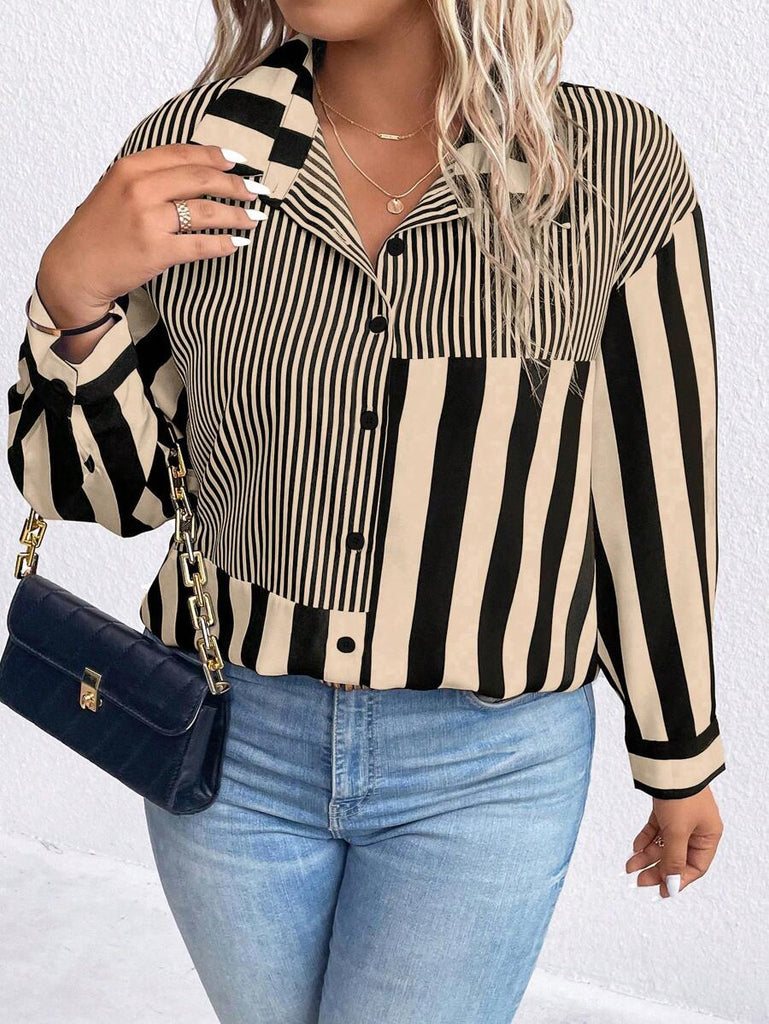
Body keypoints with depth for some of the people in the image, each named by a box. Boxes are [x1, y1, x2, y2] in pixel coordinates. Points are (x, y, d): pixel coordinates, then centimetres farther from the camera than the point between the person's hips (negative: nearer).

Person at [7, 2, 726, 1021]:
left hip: (487, 769, -2)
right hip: (234, 743, 3)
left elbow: (654, 487, -3)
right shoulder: (195, 147, -8)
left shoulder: (618, 163, -12)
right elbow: (102, 486, -1)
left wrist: (682, 756, 7)